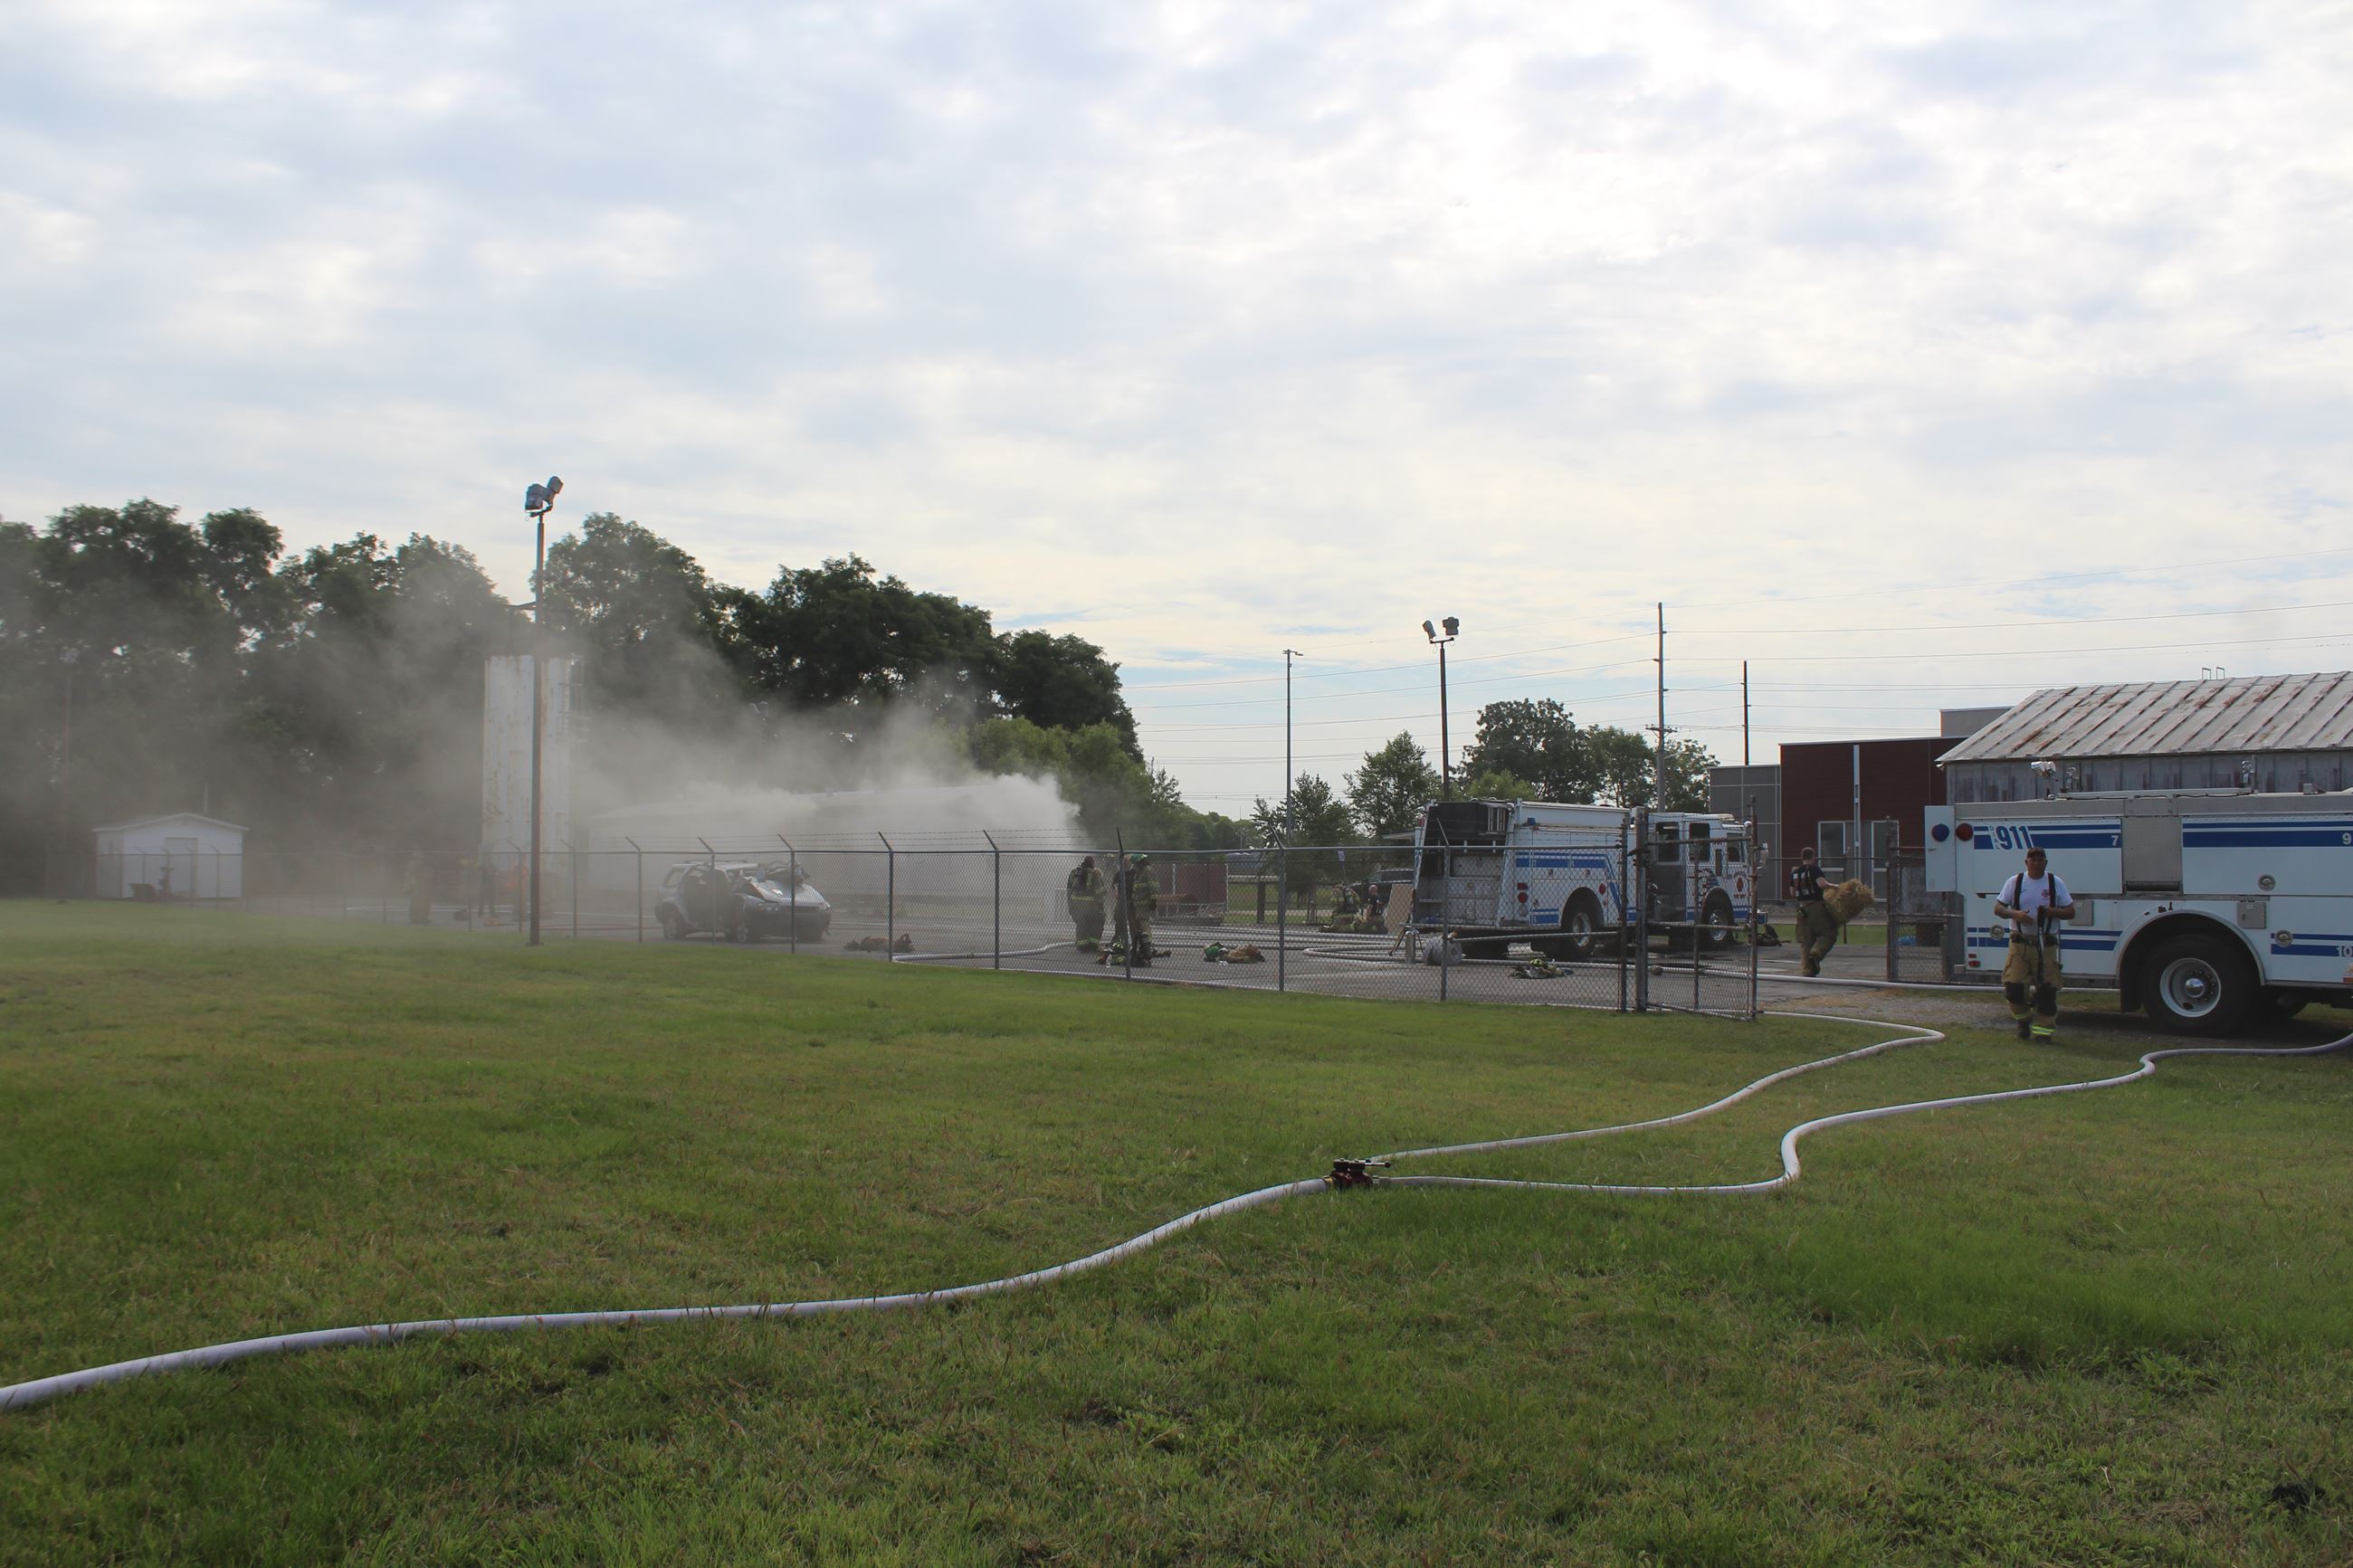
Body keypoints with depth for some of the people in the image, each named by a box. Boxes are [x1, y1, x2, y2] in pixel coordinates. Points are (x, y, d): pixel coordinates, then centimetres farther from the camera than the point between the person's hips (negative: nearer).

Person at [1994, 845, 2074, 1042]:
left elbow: (2071, 912, 7)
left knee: (2046, 989, -4)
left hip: (2046, 944, 0)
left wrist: (2053, 912, -14)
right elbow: (1998, 909, 6)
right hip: (2020, 943, 0)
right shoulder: (2014, 882, 6)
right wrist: (2015, 914, -15)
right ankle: (2023, 1019, 20)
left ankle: (2043, 1029, 5)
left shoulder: (2056, 884, 6)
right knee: (2014, 986, -7)